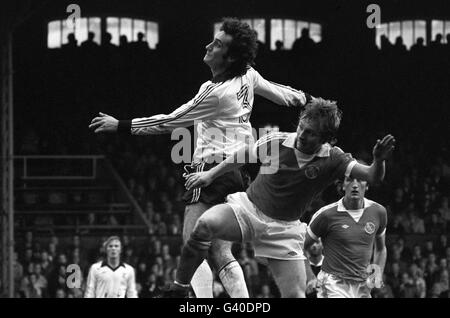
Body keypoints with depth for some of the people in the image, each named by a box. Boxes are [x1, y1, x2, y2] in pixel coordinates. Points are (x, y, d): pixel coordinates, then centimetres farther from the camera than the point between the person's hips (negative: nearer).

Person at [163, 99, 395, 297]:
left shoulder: (333, 160, -12)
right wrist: (211, 174, 15)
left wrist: (378, 162, -46)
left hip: (284, 227, 0)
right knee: (206, 224, -32)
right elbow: (244, 155, 10)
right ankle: (179, 288, -18)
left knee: (295, 296, -11)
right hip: (248, 208, 0)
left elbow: (372, 177, -23)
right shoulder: (275, 142, -11)